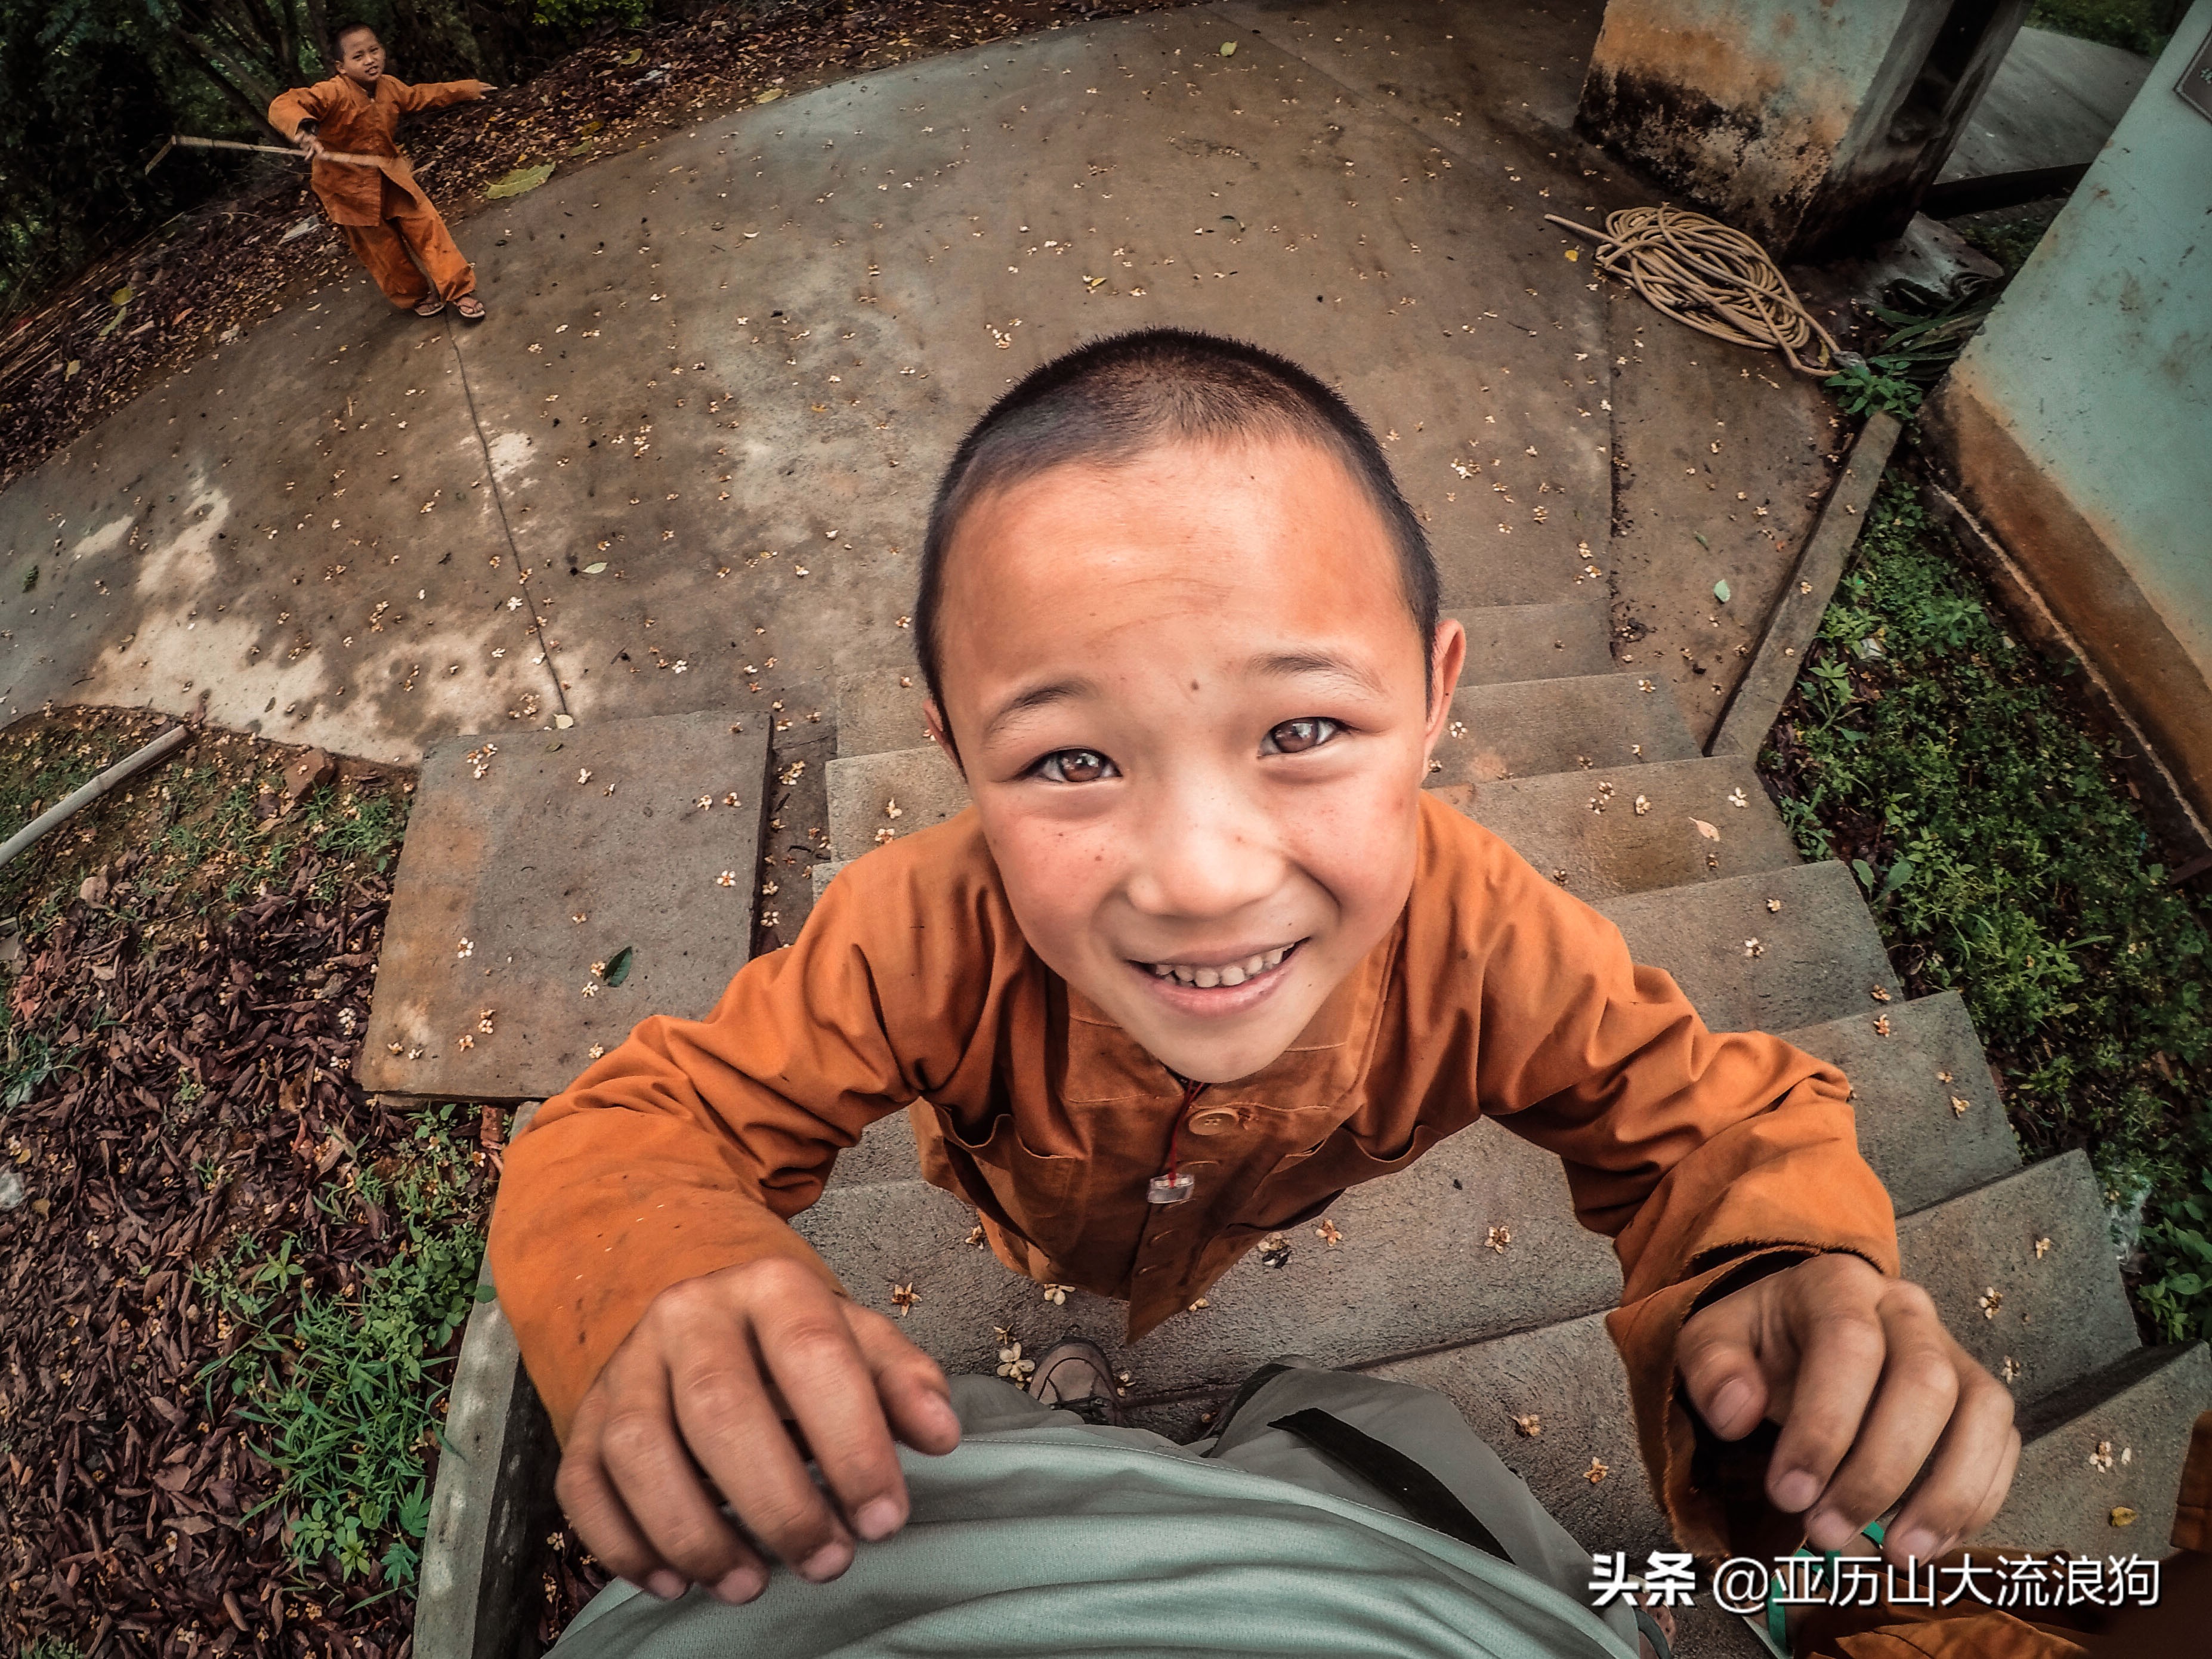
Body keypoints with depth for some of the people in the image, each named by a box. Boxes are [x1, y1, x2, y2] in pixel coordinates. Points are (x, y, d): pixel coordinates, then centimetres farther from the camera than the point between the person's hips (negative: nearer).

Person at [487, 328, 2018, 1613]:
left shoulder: (1488, 938, -39)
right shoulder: (928, 939, -43)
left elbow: (1715, 1122, -24)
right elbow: (636, 1131, -34)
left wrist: (1799, 1278, -48)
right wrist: (671, 1289, -58)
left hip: (1274, 1217, 2)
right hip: (1028, 1214, -1)